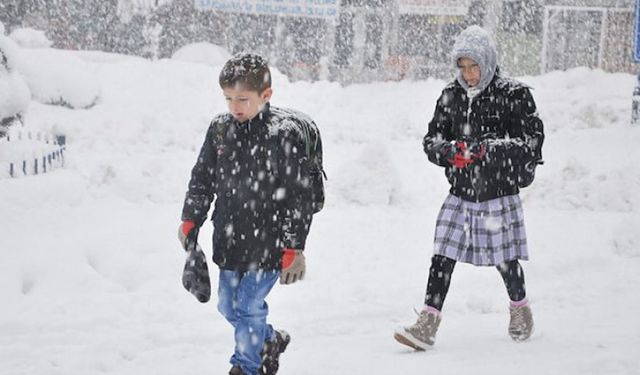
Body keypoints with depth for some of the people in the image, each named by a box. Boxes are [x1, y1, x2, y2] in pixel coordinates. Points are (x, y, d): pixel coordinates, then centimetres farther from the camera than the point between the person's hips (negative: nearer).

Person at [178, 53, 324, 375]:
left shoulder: (285, 134, -15)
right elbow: (201, 179, 13)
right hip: (229, 240, 7)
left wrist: (294, 248, -15)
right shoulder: (220, 128, 2)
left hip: (267, 243, -7)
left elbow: (299, 197, -14)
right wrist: (190, 220, 7)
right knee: (228, 306, 17)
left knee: (248, 307, -4)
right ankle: (270, 341, 41)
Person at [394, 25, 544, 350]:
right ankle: (427, 326, -4)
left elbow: (533, 140, -11)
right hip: (460, 194, 3)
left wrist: (488, 149, -22)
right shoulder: (450, 96, 5)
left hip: (499, 194, -3)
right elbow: (430, 140, 8)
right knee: (442, 257, -4)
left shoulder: (513, 94, -8)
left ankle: (520, 309, 35)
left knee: (505, 260, 8)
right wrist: (450, 150, -16)